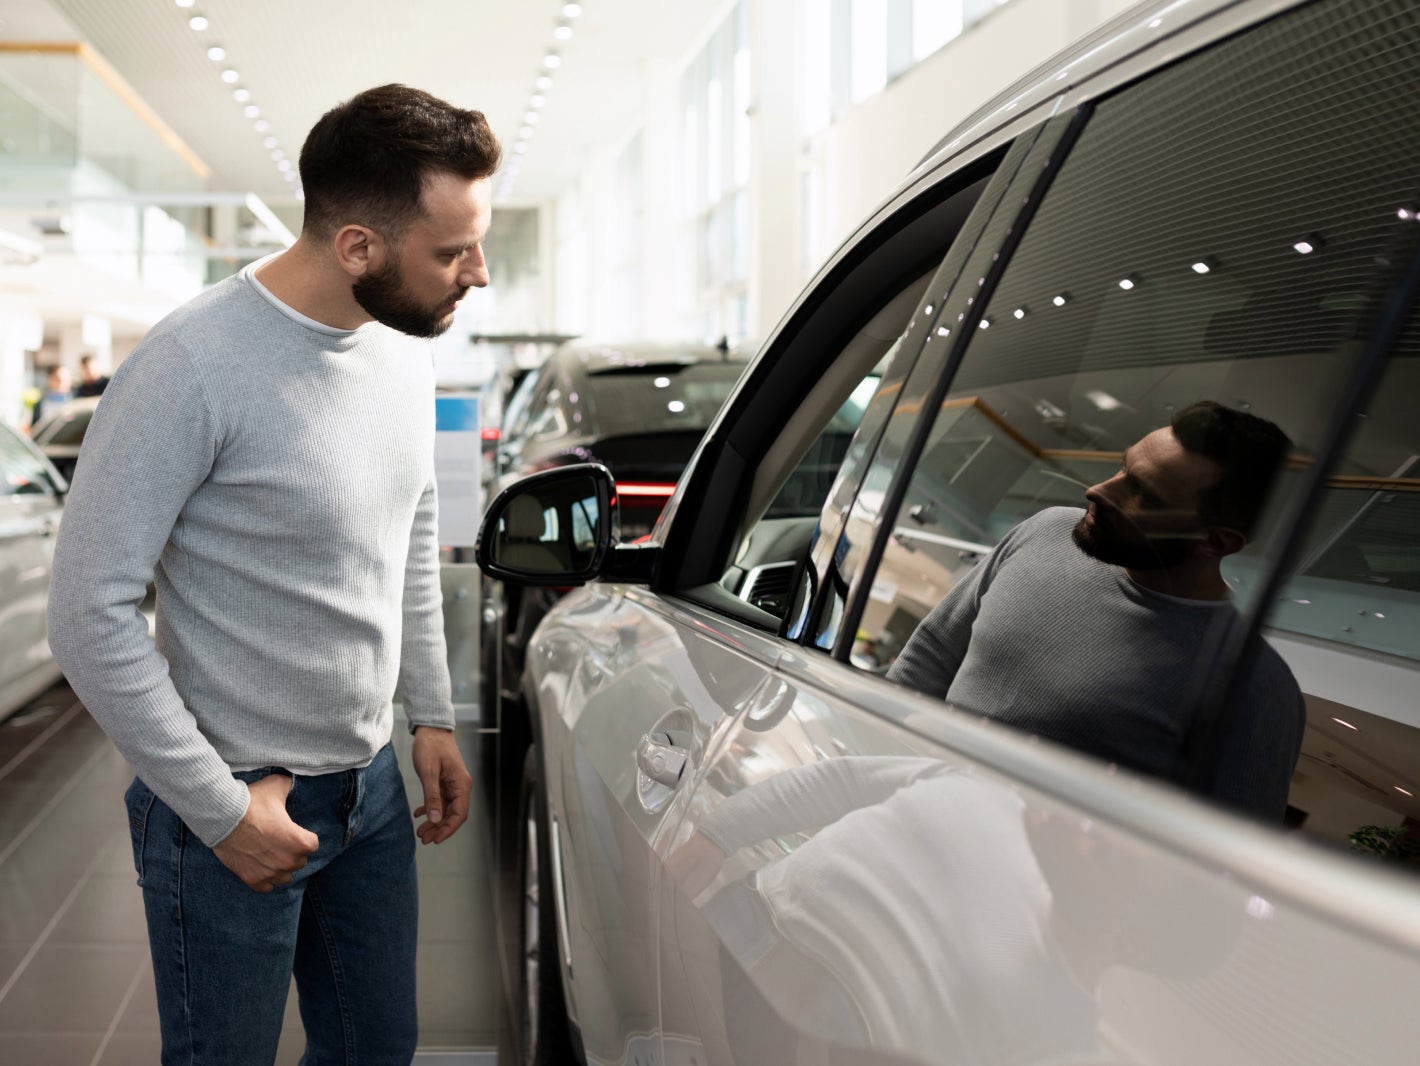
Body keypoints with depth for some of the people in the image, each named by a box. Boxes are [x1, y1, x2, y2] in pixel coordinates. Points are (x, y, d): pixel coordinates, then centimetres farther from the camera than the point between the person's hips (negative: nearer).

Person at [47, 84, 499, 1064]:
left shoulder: (406, 344, 1)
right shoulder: (195, 368, -23)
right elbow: (91, 614, -21)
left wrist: (432, 716, 12)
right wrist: (222, 808, -17)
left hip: (371, 781, 7)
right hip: (235, 802, -7)